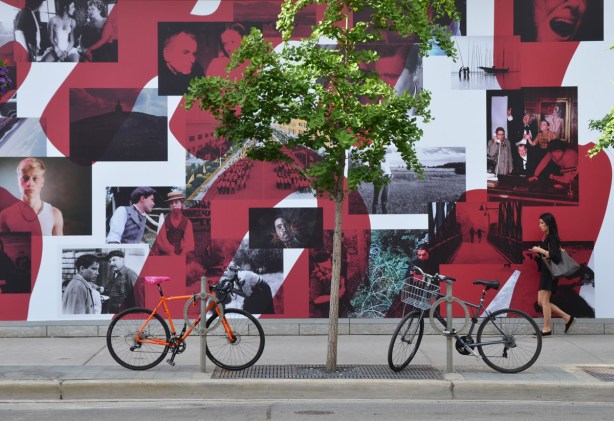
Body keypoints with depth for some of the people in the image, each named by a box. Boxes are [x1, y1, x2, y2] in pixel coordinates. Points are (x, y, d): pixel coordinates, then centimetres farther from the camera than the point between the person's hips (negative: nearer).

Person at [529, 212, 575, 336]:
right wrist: (537, 251, 1)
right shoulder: (545, 237, 14)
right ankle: (567, 318, 17)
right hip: (545, 272, 10)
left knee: (544, 300, -5)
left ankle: (547, 329, 3)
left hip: (550, 273, -10)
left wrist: (540, 250, -19)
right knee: (541, 301, 9)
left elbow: (555, 256, -23)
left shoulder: (551, 238, -13)